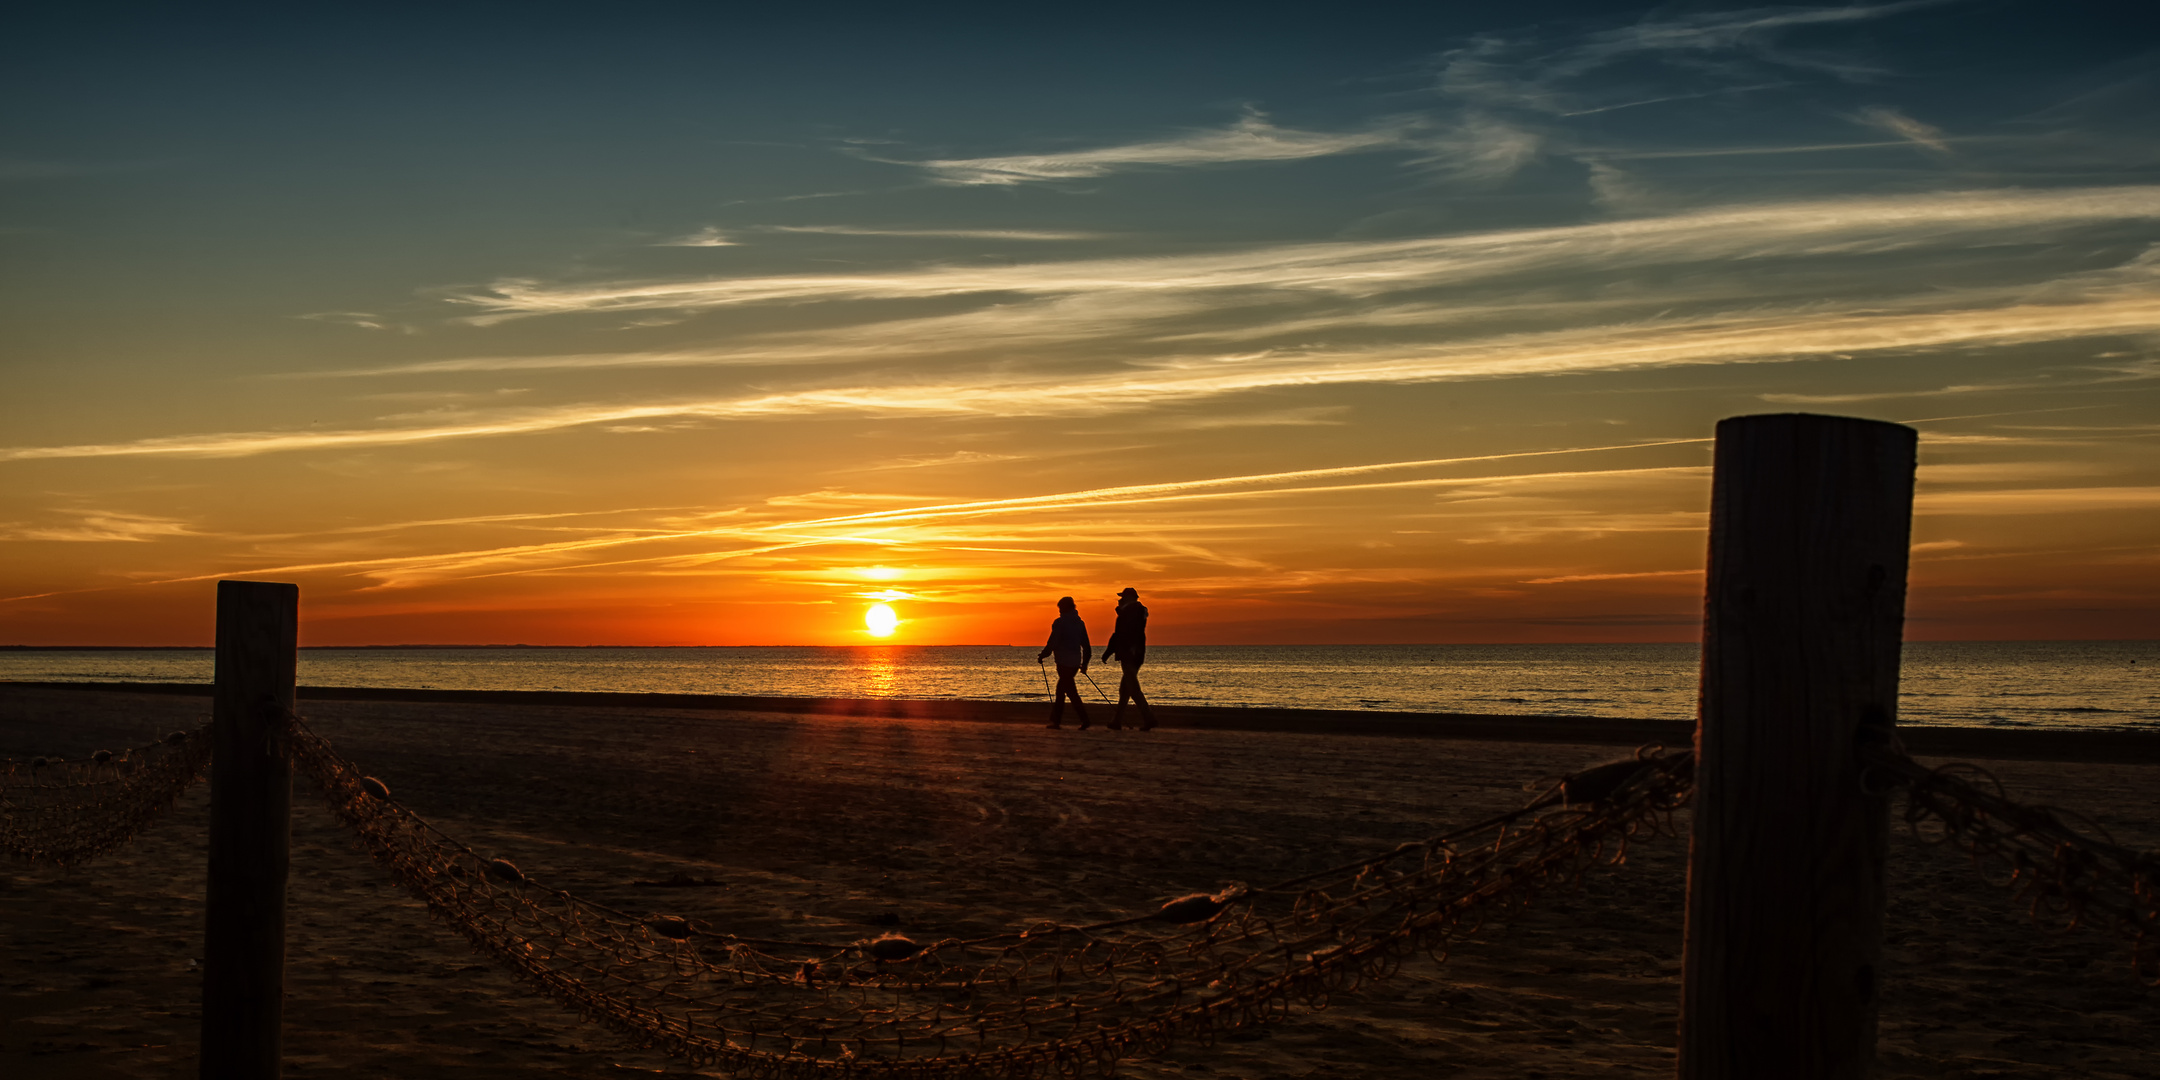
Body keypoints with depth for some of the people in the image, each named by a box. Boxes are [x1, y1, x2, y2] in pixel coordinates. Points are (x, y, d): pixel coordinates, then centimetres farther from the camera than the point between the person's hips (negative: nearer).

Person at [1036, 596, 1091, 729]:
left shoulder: (1060, 622, -9)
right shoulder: (1079, 623, 13)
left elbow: (1052, 643, -12)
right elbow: (1086, 645, 16)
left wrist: (1042, 656, 0)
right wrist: (1085, 663, 25)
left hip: (1064, 662, -8)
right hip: (1076, 662, 8)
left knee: (1071, 691, -8)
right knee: (1060, 690, 15)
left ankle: (1084, 720, -15)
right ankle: (1055, 720, 17)